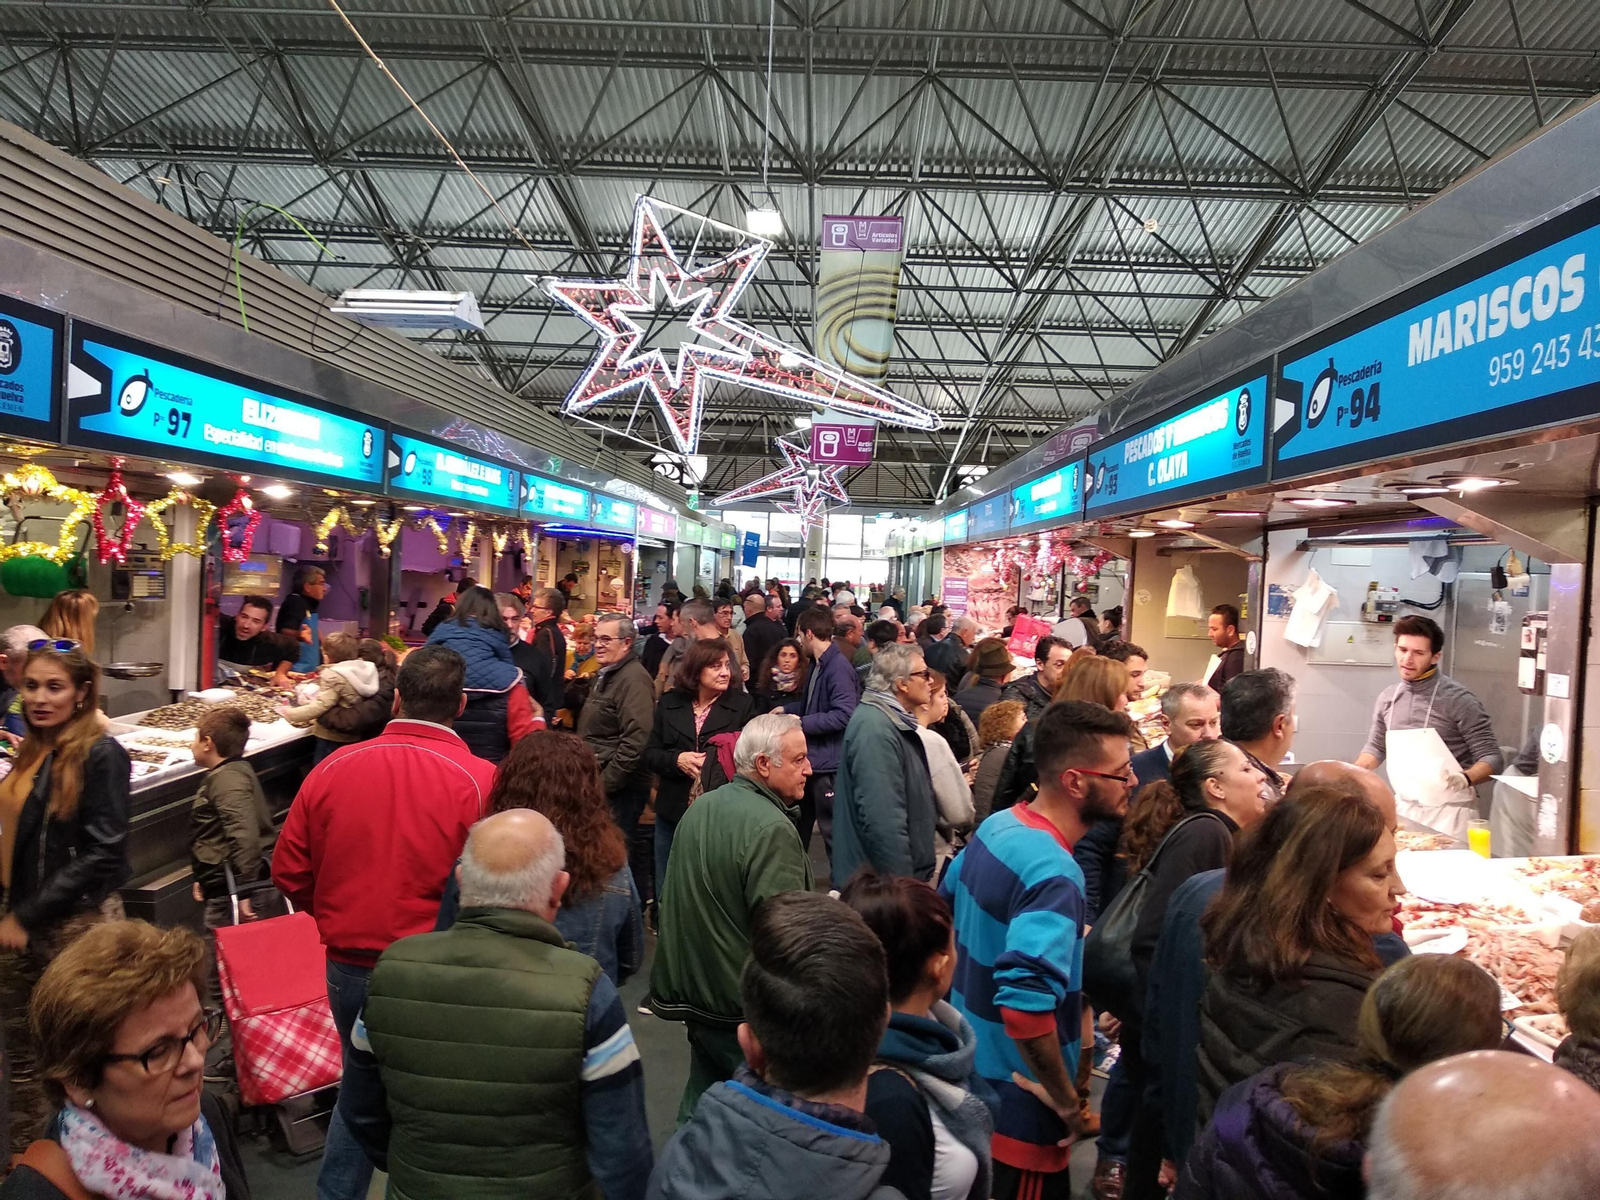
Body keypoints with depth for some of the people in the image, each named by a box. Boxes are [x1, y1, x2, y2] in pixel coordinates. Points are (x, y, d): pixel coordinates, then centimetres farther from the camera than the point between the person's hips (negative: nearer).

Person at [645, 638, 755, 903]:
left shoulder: (743, 704, -1)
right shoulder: (669, 703, 5)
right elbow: (649, 753, 5)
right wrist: (677, 759, -14)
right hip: (673, 812, 3)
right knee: (666, 891, 14)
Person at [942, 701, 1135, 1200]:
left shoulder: (996, 825, -3)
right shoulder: (1052, 875, -30)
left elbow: (946, 909, 12)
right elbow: (1026, 1007, -38)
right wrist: (1067, 1101, -24)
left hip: (971, 1068, 8)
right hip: (1015, 1099, -8)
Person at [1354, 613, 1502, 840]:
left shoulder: (1458, 700, -13)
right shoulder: (1387, 698, 4)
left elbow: (1491, 757, -10)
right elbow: (1376, 747, 18)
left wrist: (1466, 778, -29)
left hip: (1447, 813, -5)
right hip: (1403, 810, 5)